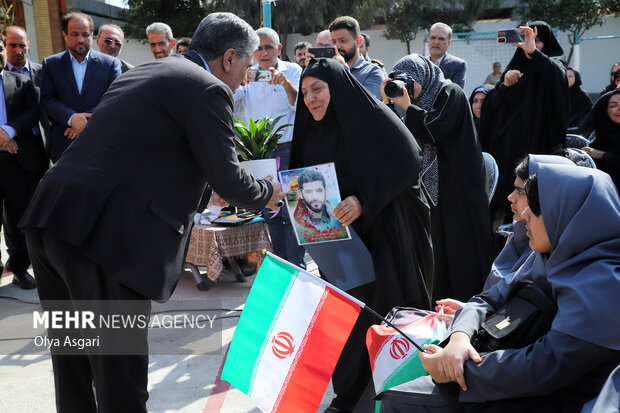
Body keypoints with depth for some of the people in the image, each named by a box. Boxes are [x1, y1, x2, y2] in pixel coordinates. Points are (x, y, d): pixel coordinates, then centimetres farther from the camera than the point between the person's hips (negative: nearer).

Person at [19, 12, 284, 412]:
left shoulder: (145, 71, 22)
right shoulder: (209, 90, -5)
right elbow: (227, 179, -6)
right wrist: (267, 193, 15)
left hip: (51, 215, 9)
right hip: (106, 233, -9)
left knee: (75, 362, 23)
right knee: (120, 369, 5)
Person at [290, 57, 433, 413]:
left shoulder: (370, 117, -10)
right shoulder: (314, 131, 10)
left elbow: (406, 163, -19)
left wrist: (364, 201, -27)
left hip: (383, 234, -6)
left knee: (384, 311, -1)